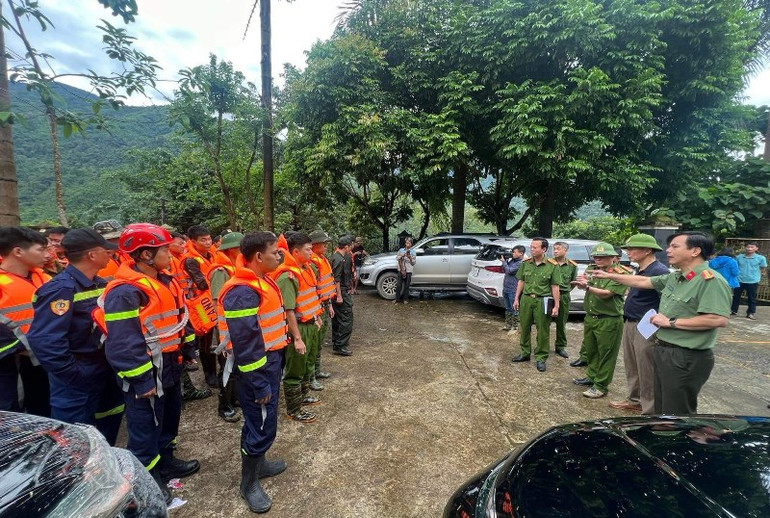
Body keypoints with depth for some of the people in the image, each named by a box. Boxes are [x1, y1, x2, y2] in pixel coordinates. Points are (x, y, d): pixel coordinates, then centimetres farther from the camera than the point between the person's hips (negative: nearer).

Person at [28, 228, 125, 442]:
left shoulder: (99, 284, 4)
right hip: (79, 379, -8)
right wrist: (73, 375, -24)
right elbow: (43, 340, -31)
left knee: (108, 423, 25)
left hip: (103, 370, 9)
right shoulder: (62, 288, -23)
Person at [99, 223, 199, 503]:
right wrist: (141, 380, -21)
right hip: (147, 373, -9)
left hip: (170, 365, 9)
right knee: (145, 427, 9)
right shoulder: (125, 292, -23)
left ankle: (165, 461, 44)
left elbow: (180, 318, 16)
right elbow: (123, 344, -24)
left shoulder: (166, 281, 5)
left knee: (170, 417, 24)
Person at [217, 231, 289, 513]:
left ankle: (257, 463, 43)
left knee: (263, 421, 23)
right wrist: (259, 385, -21)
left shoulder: (262, 282, 7)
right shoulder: (243, 292, -25)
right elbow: (245, 344, -26)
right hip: (257, 367, -9)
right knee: (260, 424, 5)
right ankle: (249, 483, 25)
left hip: (271, 361, 10)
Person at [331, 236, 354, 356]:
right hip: (341, 292, -11)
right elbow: (336, 279, -22)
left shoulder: (335, 256, 12)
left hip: (338, 292, 11)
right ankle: (339, 346, -2)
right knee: (346, 319, -6)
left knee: (337, 319, 17)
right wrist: (339, 296, -21)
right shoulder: (339, 260, -19)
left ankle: (336, 343, 29)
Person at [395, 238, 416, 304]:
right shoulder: (401, 250, 9)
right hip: (401, 270, 1)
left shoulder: (413, 252, 4)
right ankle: (397, 298, 7)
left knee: (406, 285, 3)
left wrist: (410, 258, -15)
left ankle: (405, 299, 13)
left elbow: (414, 262, 1)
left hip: (408, 270, -1)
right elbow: (397, 258, 9)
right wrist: (401, 256, -9)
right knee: (399, 285, 0)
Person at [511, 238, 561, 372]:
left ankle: (541, 358, 18)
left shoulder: (553, 266, -6)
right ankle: (525, 353, 28)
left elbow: (555, 287, -4)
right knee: (525, 328, 12)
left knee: (543, 331, 5)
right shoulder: (525, 263, 4)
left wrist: (556, 306, -5)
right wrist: (516, 299, 7)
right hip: (526, 299, 4)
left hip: (542, 301, -3)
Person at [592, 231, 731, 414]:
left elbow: (720, 319, -28)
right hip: (663, 351, 9)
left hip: (686, 359, -9)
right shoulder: (675, 277, 8)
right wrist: (609, 275, 22)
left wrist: (671, 322, -20)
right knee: (661, 407, 21)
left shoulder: (711, 280, -19)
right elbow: (643, 282, 20)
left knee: (677, 411, 4)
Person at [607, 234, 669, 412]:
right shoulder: (639, 270, 12)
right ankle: (635, 400, 35)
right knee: (631, 367, 20)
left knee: (647, 372, 2)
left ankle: (649, 411, 15)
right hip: (630, 324, 9)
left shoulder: (659, 271, -17)